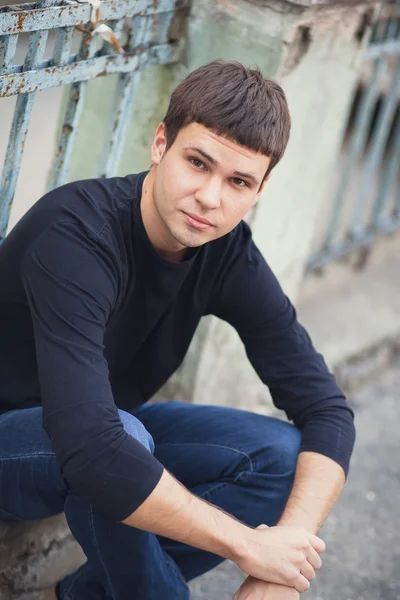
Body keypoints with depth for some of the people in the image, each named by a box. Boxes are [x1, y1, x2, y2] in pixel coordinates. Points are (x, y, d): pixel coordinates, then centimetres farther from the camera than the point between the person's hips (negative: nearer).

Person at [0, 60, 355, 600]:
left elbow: (325, 409, -14)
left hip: (114, 429, 6)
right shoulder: (77, 235, -32)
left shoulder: (230, 256, -13)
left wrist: (288, 557, -31)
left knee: (282, 454, -13)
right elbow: (91, 447, -43)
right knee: (125, 438, -36)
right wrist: (249, 547, -36)